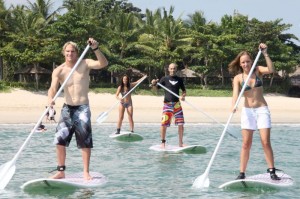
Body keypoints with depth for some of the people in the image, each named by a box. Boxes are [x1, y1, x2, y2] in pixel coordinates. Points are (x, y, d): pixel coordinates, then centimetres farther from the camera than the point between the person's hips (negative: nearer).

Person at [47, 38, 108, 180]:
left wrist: (95, 49, -34)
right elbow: (52, 88, -16)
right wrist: (50, 99, -38)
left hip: (82, 108, -2)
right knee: (60, 139, -3)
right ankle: (61, 171, 8)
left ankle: (86, 172, 6)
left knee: (85, 141, -3)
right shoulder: (59, 71, -2)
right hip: (67, 108, 2)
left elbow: (103, 64, -18)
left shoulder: (85, 64, -3)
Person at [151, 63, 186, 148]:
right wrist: (154, 84, -28)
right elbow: (156, 88, -6)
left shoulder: (179, 80, 8)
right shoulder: (165, 79, 1)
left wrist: (183, 96, -6)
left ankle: (181, 143, 10)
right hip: (167, 104, -2)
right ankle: (163, 142, 7)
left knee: (181, 124, 0)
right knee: (164, 124, -7)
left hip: (177, 104, 3)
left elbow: (184, 91, 16)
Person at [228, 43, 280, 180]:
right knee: (246, 144, -1)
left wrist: (265, 54, -24)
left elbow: (271, 70, -19)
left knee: (266, 142, -9)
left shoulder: (258, 71, 1)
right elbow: (235, 93, -15)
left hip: (262, 109, 0)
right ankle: (242, 173, 3)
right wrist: (233, 106, -34)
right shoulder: (238, 78, -1)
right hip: (247, 111, 1)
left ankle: (272, 172, -5)